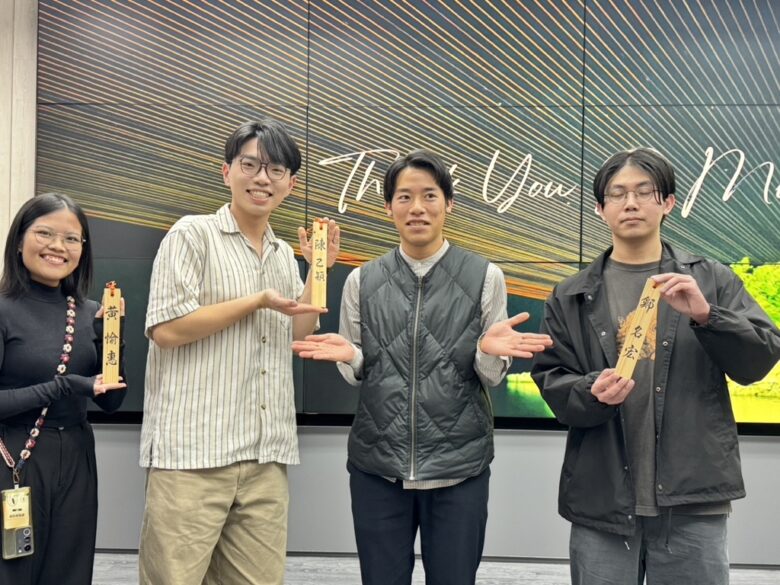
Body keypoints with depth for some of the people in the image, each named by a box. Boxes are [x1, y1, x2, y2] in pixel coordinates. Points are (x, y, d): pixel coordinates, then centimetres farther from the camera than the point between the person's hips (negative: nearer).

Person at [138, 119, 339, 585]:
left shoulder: (284, 254, 17)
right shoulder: (194, 234, -2)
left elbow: (297, 338, 16)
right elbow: (166, 329, -11)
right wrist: (259, 301, -9)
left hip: (268, 454, 6)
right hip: (194, 449, -6)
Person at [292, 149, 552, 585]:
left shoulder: (485, 277, -2)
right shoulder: (363, 281, 3)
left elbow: (492, 377, 2)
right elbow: (357, 372, 10)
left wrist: (488, 351, -20)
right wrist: (349, 356, -12)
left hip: (459, 466, -1)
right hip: (376, 465, 2)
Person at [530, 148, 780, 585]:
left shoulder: (711, 280, 5)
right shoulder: (573, 296, 7)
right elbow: (551, 381, 3)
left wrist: (706, 316, -16)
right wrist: (592, 393, -17)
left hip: (693, 501, 0)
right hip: (602, 501, 1)